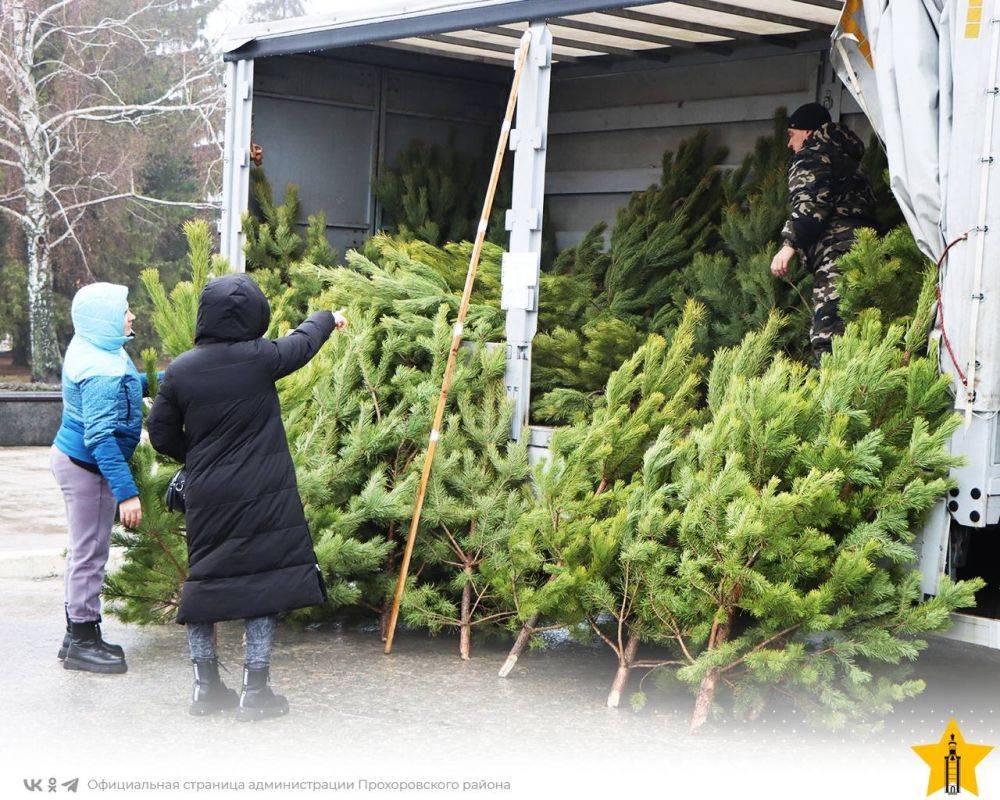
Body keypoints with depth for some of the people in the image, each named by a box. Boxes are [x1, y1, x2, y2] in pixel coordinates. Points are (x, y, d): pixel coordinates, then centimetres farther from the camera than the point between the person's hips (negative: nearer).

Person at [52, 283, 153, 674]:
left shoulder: (92, 349, 4)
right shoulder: (102, 373, -27)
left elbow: (126, 387, 24)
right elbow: (100, 437, -30)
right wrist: (126, 492, -31)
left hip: (75, 459, 10)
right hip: (86, 467, -10)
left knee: (88, 550, 18)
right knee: (89, 552, 0)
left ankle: (81, 634, 29)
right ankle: (81, 642, 11)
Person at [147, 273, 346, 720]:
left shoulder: (180, 371, -2)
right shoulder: (258, 358, -11)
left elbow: (160, 432, 6)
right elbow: (303, 342, 9)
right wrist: (327, 319, 30)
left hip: (204, 496, 4)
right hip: (261, 498, -4)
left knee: (204, 581, 14)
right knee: (263, 583, 4)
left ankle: (205, 687, 20)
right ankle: (254, 691, 5)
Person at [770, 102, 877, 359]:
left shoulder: (810, 157, 5)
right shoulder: (844, 159, 33)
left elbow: (812, 202, -12)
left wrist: (790, 244, -15)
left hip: (836, 248, -10)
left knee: (828, 335, -20)